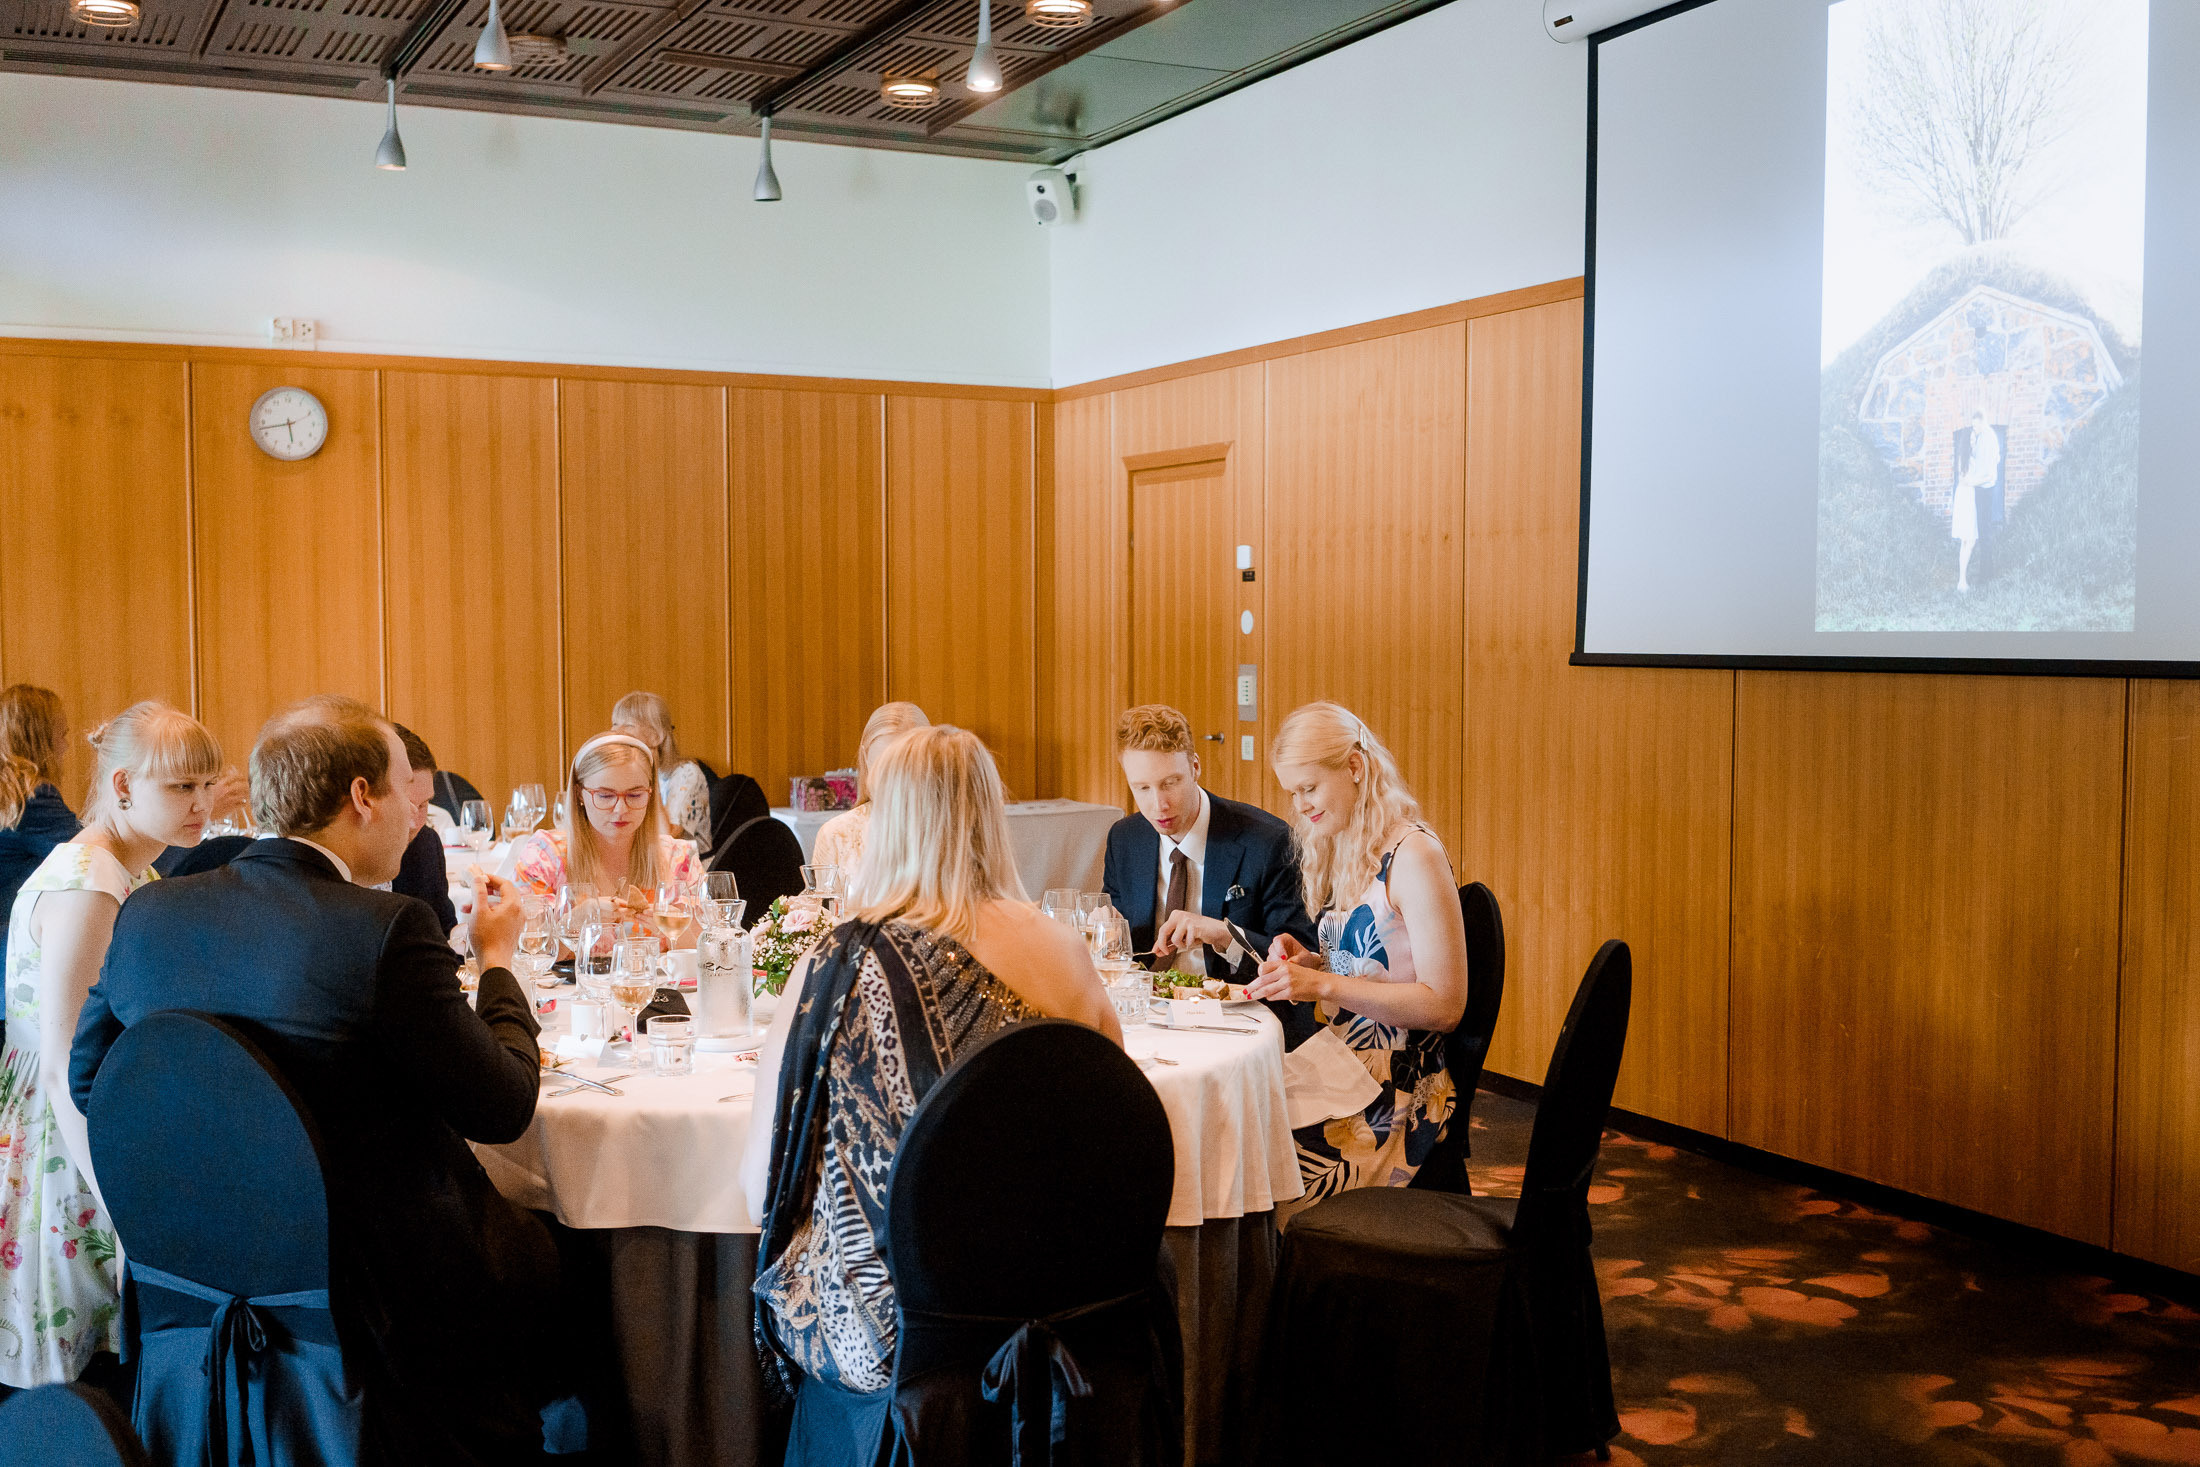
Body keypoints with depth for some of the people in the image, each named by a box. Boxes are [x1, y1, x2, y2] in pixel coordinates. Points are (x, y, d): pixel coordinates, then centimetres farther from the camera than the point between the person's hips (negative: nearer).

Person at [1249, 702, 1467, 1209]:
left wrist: (1324, 984, -20)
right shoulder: (1342, 850, 14)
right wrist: (1306, 962, 3)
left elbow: (1444, 1005, -16)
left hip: (1398, 1100, -8)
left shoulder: (1414, 856, -12)